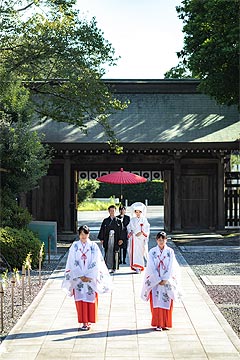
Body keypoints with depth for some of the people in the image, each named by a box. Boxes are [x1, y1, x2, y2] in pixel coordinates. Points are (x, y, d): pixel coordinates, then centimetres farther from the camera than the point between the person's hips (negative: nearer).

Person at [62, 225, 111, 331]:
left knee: (91, 299, -1)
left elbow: (96, 263, -3)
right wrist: (81, 276, -8)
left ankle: (89, 321, 9)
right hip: (78, 277, 0)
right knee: (80, 300, -2)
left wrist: (89, 276, -9)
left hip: (91, 278, 0)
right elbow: (73, 263, -1)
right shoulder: (74, 246, 2)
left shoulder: (93, 246, 1)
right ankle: (84, 323, 2)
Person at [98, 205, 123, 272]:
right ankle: (108, 267, 0)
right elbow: (102, 230, 6)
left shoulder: (118, 221, 8)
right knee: (108, 253, -4)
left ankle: (114, 267, 7)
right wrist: (101, 239, -1)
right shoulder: (105, 221, 8)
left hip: (115, 240, 0)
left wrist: (120, 239, -5)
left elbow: (121, 231, 5)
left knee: (115, 254, 0)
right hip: (107, 240, 0)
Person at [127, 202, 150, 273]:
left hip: (141, 238, -2)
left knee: (140, 252, -8)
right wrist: (130, 232, -5)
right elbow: (129, 228, 13)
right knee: (134, 252, -4)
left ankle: (138, 267, -9)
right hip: (134, 238, 2)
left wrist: (141, 232, -14)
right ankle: (135, 266, 3)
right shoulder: (132, 220, 11)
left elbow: (147, 229, -1)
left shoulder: (144, 220, 4)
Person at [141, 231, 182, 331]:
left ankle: (166, 324, 10)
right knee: (156, 302, -4)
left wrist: (165, 280, -12)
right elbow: (152, 267, -5)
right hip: (155, 281, 0)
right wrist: (158, 280, -11)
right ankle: (158, 324, 0)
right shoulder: (152, 252, -1)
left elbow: (171, 267, -4)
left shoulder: (170, 251, 0)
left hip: (167, 281, 1)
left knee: (167, 302, 1)